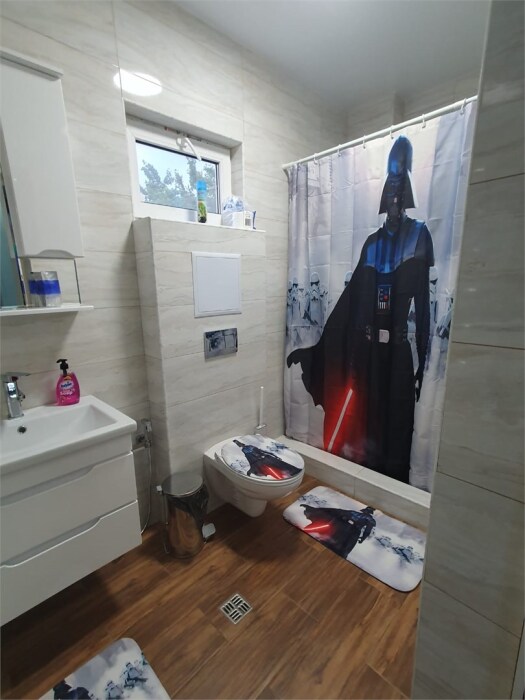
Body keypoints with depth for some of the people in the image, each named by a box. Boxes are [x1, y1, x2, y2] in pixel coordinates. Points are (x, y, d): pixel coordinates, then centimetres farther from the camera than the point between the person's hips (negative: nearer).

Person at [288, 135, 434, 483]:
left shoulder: (420, 234, 0)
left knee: (395, 426, 4)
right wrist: (315, 347, 8)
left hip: (398, 350, -4)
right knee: (365, 424, 13)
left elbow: (424, 301, -6)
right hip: (367, 349, 4)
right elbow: (350, 301, 10)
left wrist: (423, 362, -9)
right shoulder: (372, 241, 13)